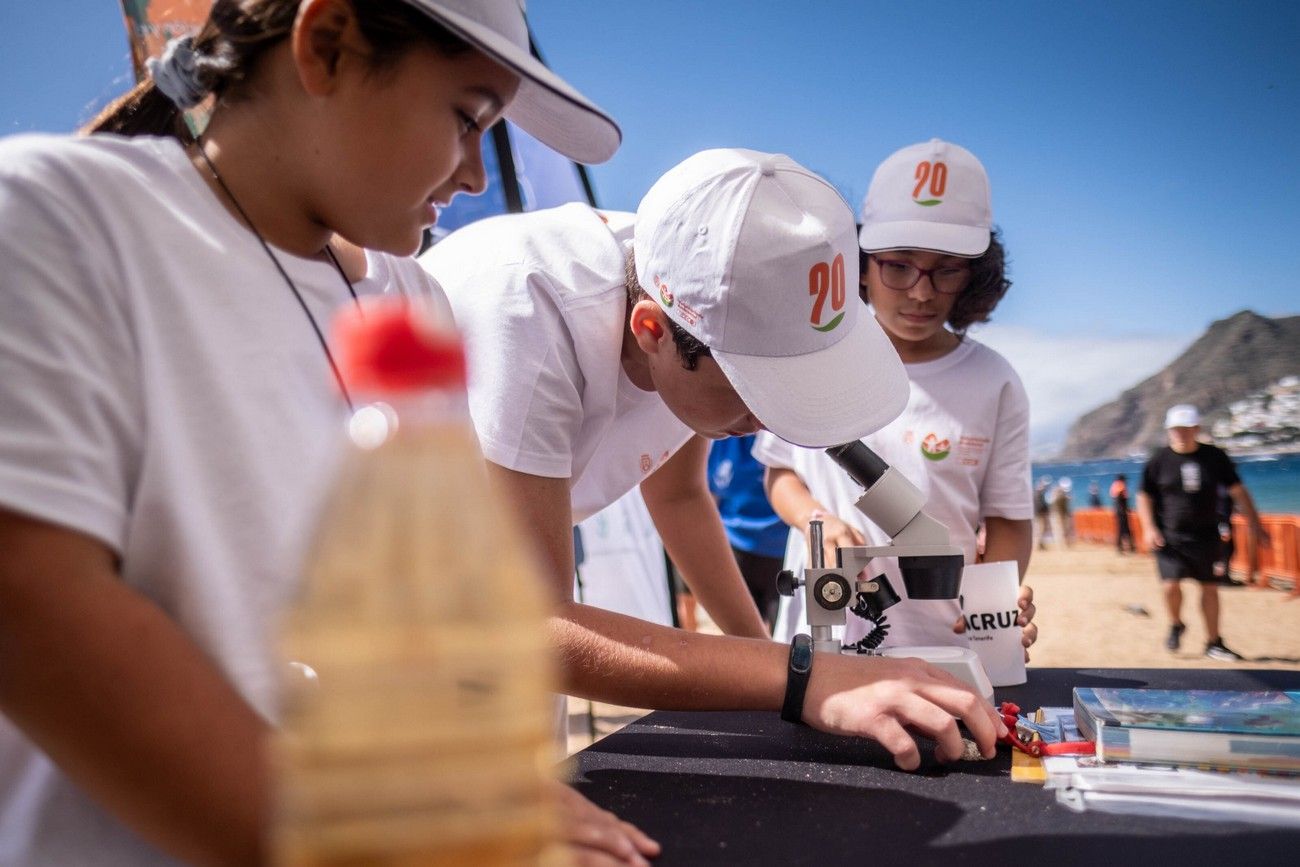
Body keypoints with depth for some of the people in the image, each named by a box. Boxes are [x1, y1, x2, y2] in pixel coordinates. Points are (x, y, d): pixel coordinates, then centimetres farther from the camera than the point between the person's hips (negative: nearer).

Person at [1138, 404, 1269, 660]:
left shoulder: (1215, 457, -1)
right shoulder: (1159, 460, -5)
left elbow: (1238, 492, 5)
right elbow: (1144, 496, 3)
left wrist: (1254, 524, -1)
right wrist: (1149, 529, -8)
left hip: (1206, 536, 2)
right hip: (1170, 536, -2)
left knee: (1210, 588, 8)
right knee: (1171, 584, -13)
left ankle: (1213, 643, 22)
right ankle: (1176, 625, 17)